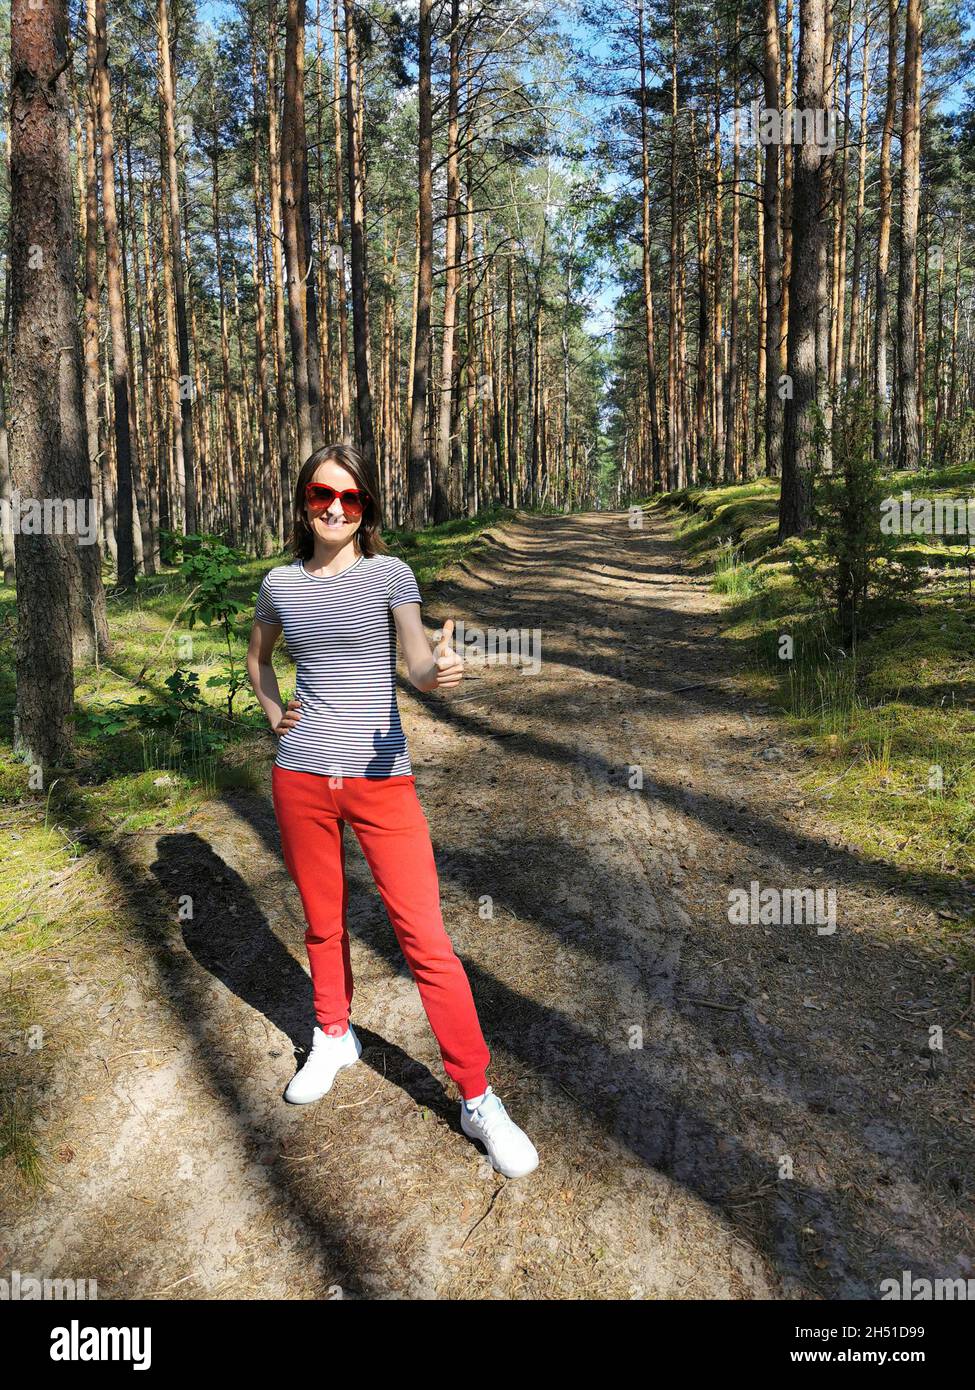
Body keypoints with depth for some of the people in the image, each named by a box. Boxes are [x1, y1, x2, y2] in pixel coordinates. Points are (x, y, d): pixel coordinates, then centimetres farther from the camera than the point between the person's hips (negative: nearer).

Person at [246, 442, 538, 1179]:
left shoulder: (390, 574, -3)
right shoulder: (280, 583, 7)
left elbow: (417, 660, -18)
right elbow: (257, 657, 26)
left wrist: (438, 671, -41)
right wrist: (274, 714, 8)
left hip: (382, 779, -3)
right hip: (301, 777, 4)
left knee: (427, 940, -6)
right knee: (324, 924, 17)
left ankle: (479, 1101, 6)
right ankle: (334, 1038, 42)